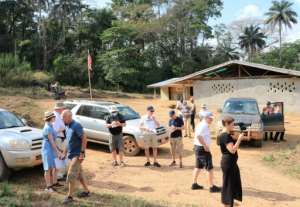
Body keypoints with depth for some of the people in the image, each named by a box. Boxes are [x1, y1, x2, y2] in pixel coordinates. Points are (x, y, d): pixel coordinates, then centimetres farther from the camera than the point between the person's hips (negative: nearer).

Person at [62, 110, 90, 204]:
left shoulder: (76, 125, -18)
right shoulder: (67, 127, 9)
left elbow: (84, 139, -21)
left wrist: (82, 153, -24)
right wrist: (64, 153, 16)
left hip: (77, 155, -9)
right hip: (71, 155, 9)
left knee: (71, 175, -6)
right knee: (79, 174, 16)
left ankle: (70, 196, 5)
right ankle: (86, 191, 29)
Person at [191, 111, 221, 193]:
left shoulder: (201, 125, 14)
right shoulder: (204, 125, -18)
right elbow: (198, 136, -31)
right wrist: (205, 146, -25)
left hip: (198, 147, 10)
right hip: (203, 149, -10)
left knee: (198, 166, 18)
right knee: (210, 168, -1)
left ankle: (194, 184, 27)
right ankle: (212, 187, 6)